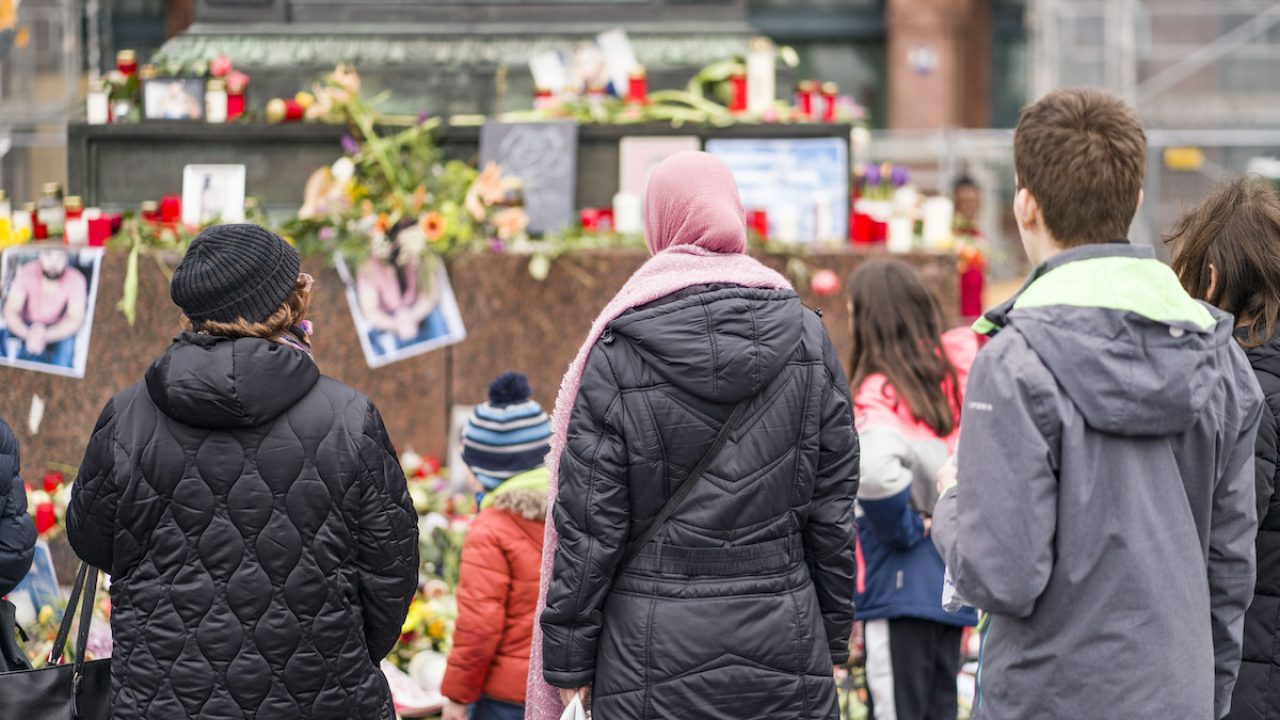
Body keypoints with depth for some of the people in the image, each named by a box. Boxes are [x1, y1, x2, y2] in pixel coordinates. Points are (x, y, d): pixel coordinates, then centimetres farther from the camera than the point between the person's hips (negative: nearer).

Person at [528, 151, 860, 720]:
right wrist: (834, 638, 15)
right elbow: (834, 507, 6)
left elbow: (588, 525, -5)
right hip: (785, 650, 2)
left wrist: (568, 663, 2)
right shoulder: (807, 337, 4)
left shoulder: (616, 353, -6)